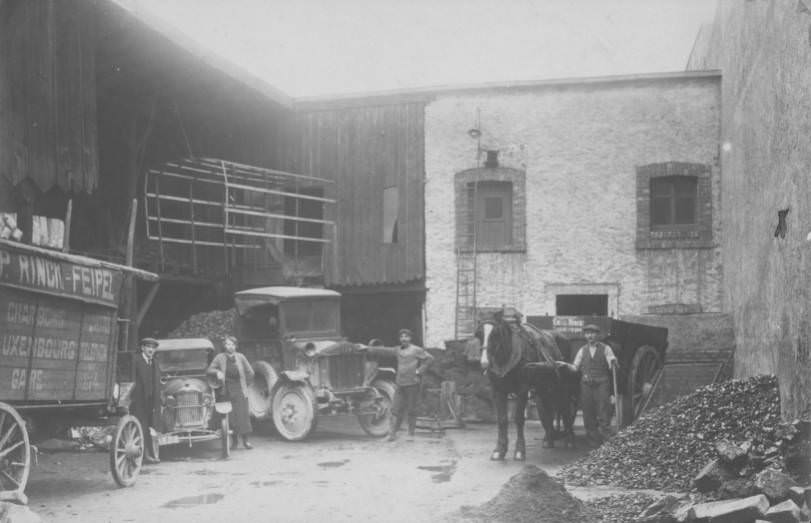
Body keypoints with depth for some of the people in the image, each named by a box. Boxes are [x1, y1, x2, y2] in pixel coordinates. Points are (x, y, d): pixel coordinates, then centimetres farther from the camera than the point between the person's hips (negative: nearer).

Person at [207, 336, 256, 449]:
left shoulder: (240, 357, 2)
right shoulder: (220, 357, 1)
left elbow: (250, 373, 9)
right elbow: (209, 370, 1)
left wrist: (244, 385, 8)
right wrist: (217, 372, -17)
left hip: (240, 390, 0)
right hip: (227, 391, 0)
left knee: (243, 414, -7)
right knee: (230, 416, -4)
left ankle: (245, 440, -2)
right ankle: (234, 440, 7)